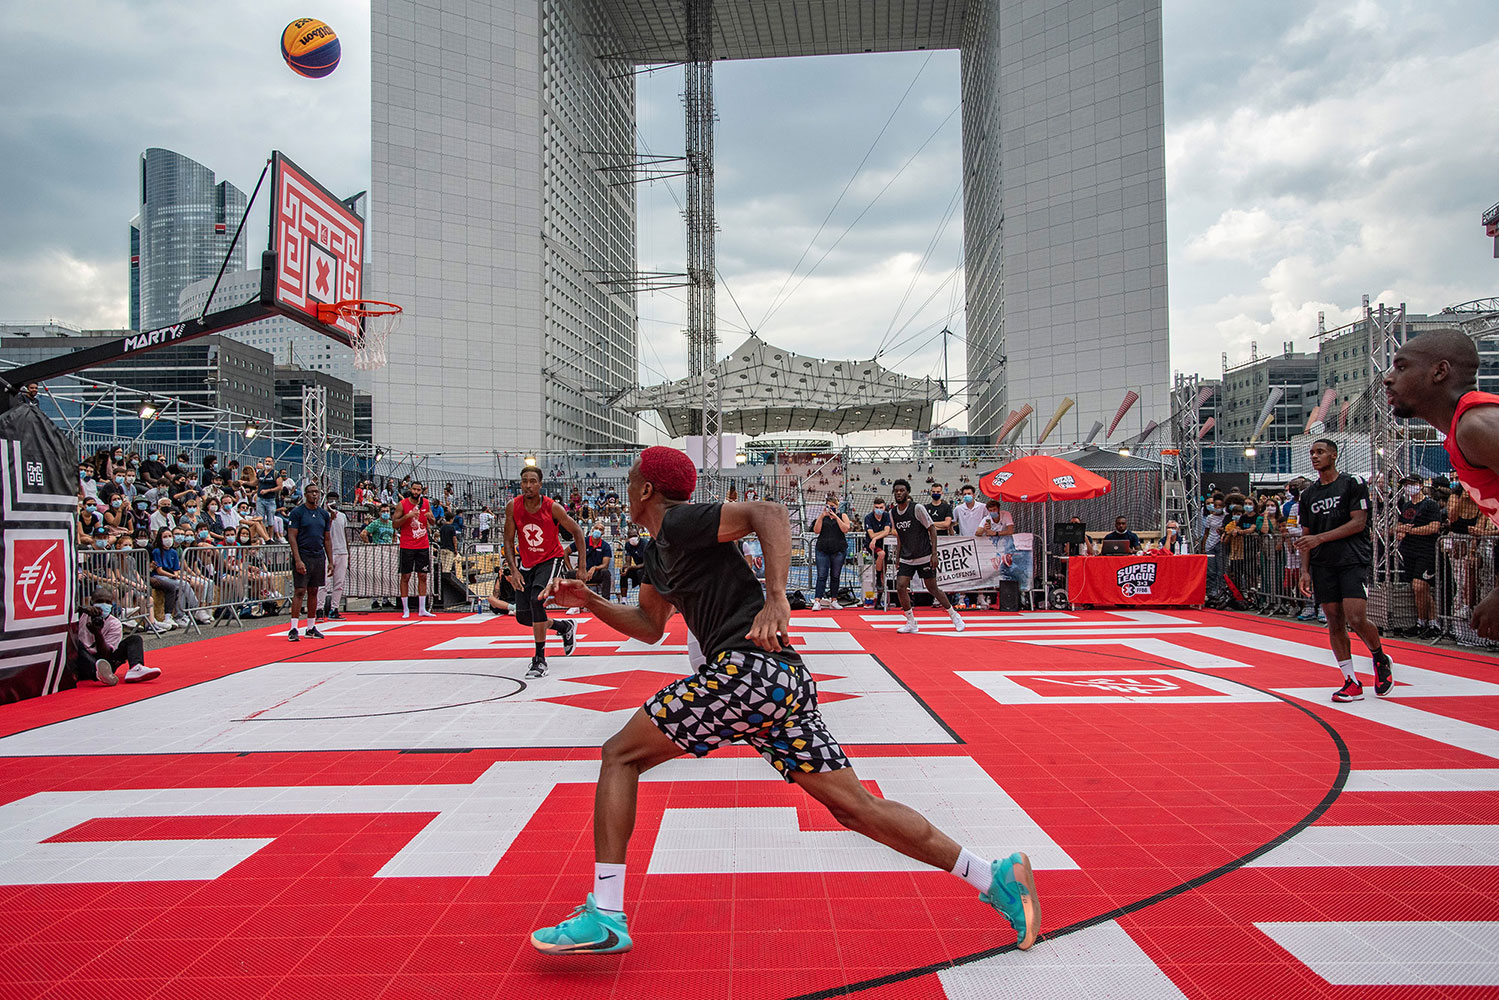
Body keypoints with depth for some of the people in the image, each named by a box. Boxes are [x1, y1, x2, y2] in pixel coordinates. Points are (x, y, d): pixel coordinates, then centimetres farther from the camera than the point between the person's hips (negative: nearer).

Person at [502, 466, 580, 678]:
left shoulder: (552, 507, -19)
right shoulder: (513, 507, -11)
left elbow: (577, 532, -10)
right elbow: (509, 541, -4)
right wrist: (513, 570, -16)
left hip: (551, 559, -5)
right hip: (527, 563, 5)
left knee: (537, 599, -28)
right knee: (523, 617, 5)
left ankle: (540, 659, -18)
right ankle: (564, 627, 33)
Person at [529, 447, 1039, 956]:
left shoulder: (681, 522, -3)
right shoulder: (658, 554, 26)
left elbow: (769, 512, -18)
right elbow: (650, 627, 37)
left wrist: (775, 599, -28)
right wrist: (589, 602, 26)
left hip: (748, 668, -10)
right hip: (788, 682, 10)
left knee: (620, 754, 1)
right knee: (855, 805, 8)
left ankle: (605, 918, 0)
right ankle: (996, 877, 9)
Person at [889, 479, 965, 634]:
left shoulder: (917, 508, -12)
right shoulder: (892, 513, 4)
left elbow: (932, 529, -9)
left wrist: (934, 554, -14)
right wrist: (898, 558, 14)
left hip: (924, 557, -4)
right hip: (906, 558, 5)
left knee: (933, 589, 2)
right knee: (900, 588, -10)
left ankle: (954, 616, 23)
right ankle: (911, 623, 3)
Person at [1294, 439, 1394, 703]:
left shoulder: (1353, 484, 0)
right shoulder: (1308, 494, 14)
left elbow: (1358, 523, -9)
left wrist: (1320, 538, -16)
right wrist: (1305, 571, 6)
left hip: (1353, 560, -5)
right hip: (1323, 566, 5)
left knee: (1356, 619, -15)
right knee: (1335, 623, 2)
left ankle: (1380, 658, 14)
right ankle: (1352, 683, 8)